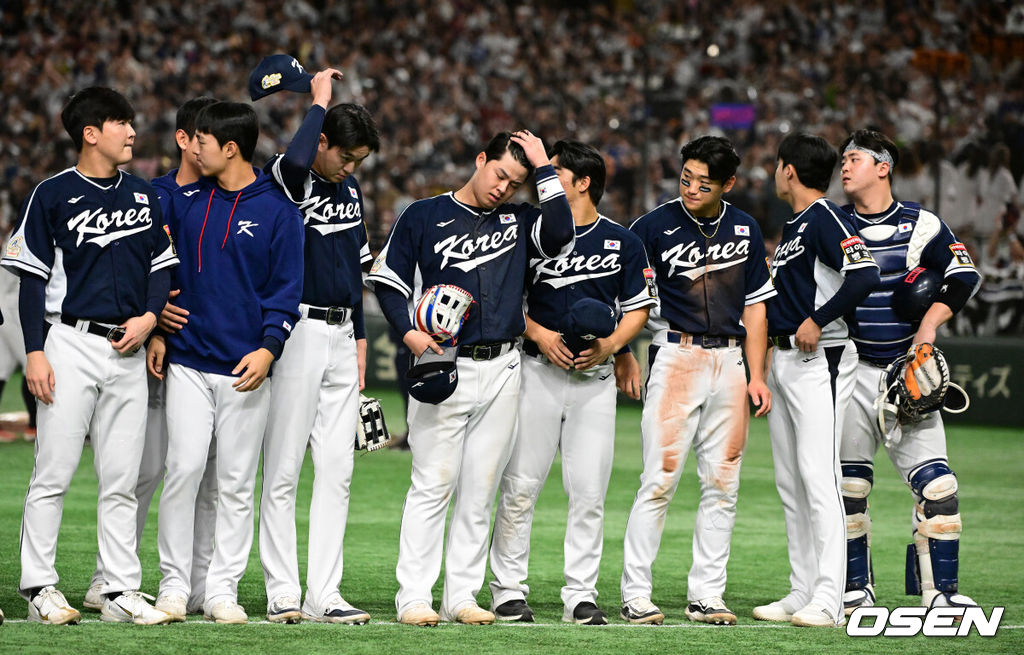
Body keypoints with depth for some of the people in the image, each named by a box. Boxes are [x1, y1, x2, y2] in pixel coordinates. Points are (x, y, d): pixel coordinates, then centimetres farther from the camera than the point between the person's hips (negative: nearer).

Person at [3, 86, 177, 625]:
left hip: (128, 352, 5)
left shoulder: (143, 197, 13)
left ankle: (121, 592, 8)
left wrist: (149, 317, -2)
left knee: (122, 480, 5)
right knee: (53, 474, -5)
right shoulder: (53, 195, -2)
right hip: (70, 344, -5)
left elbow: (162, 266, 17)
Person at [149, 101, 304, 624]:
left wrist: (268, 348, -13)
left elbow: (287, 288, -2)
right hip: (187, 358, 2)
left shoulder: (277, 209, -1)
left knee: (236, 483, 1)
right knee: (184, 468, -7)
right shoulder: (185, 200, 10)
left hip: (247, 366, -2)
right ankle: (174, 583, 1)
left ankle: (222, 589, 7)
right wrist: (157, 332, 9)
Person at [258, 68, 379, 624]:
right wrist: (319, 102, -21)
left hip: (340, 335, 7)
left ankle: (323, 594, 7)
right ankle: (282, 593, 0)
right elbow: (295, 161, -35)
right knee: (283, 470, -3)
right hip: (297, 332, -7)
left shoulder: (349, 190, 14)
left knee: (337, 470, 5)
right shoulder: (284, 179, -9)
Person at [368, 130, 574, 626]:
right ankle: (413, 597, -4)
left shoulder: (516, 221, 12)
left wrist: (543, 168, -5)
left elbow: (560, 235, -7)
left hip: (501, 370, 4)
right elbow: (387, 279, 4)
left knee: (480, 491, 5)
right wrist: (410, 333, -10)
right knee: (433, 485, -7)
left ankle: (461, 597, 10)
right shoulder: (424, 216, 3)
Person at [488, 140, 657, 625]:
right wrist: (540, 335, -9)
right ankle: (508, 591, 4)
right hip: (538, 371, 0)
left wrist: (609, 345, -8)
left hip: (595, 377, 0)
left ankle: (580, 596, 6)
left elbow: (638, 308, 9)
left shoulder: (621, 242, 6)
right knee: (520, 485, -4)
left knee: (589, 491, -1)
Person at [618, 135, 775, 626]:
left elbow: (754, 305, 14)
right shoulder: (655, 226, -4)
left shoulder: (745, 230, 9)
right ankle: (635, 595, -5)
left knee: (723, 483, 4)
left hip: (728, 360, 4)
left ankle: (706, 594, 10)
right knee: (661, 479, -10)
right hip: (675, 357, -4)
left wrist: (756, 375, 7)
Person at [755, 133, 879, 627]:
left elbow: (865, 275, -24)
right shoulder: (792, 228, 19)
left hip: (819, 359, -10)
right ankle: (802, 592, 14)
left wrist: (818, 320, -21)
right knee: (790, 483, 10)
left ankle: (828, 599, -17)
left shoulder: (825, 218, -10)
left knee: (818, 475, -14)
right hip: (782, 359, 10)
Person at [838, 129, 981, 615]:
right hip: (852, 370, 2)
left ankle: (940, 590, -5)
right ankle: (855, 589, 14)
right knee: (847, 483, 2)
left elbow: (964, 278, 3)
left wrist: (929, 325, -8)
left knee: (936, 483, -11)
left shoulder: (920, 224, 1)